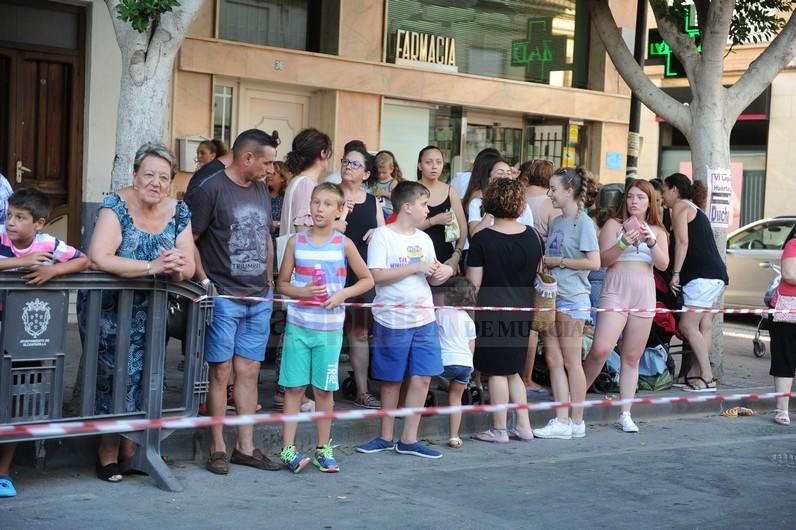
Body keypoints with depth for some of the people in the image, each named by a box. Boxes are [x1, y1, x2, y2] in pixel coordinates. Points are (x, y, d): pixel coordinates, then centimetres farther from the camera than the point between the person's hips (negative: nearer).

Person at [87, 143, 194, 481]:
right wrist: (153, 266, -29)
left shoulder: (179, 213, 0)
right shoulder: (116, 206, -14)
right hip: (108, 310, -4)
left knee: (138, 374, 1)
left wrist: (179, 268, -25)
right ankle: (108, 450, 8)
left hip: (150, 313, 4)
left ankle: (127, 442, 19)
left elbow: (189, 266, 0)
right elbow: (99, 258, -28)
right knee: (113, 374, -7)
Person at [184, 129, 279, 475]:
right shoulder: (210, 190, -8)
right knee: (221, 372, -2)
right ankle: (218, 449, 6)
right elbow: (188, 240, -10)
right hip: (223, 296, -6)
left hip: (260, 298, 6)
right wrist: (204, 281, -13)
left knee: (248, 371, 8)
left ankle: (245, 447, 15)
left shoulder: (262, 192, 14)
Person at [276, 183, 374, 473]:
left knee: (324, 389, 6)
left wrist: (344, 293, -9)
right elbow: (282, 284, 5)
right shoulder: (296, 241, 1)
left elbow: (367, 280, 7)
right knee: (294, 387, 1)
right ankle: (288, 449, 6)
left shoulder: (344, 244, 0)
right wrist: (303, 291, -14)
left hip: (330, 328, 0)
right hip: (298, 325, 0)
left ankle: (324, 448, 17)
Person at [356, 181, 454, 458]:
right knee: (391, 380, 6)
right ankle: (386, 436, 20)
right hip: (393, 320, -5)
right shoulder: (383, 236, -8)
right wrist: (416, 267, -17)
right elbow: (376, 275, -18)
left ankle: (409, 439, 9)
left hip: (424, 319, 5)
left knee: (422, 377, 1)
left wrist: (444, 272, -4)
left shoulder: (424, 239, 12)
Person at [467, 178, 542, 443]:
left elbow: (473, 284, -12)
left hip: (492, 311, -5)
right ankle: (523, 426, 17)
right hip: (521, 312, 5)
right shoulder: (532, 236, 2)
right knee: (513, 371, 17)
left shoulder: (482, 239, -12)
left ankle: (499, 429, 8)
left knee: (496, 372, 3)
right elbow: (540, 274, 12)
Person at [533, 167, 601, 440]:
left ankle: (576, 422, 9)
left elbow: (593, 263, -16)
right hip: (552, 295, 8)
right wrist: (544, 262, 0)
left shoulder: (583, 222, -9)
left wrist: (558, 261, -13)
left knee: (571, 361, 0)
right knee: (553, 359, 5)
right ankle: (562, 421, 8)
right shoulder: (556, 222, 13)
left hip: (572, 298, -7)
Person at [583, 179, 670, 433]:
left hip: (644, 293, 3)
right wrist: (623, 243, -20)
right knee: (601, 349, -19)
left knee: (632, 357, 5)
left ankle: (625, 414, 9)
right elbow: (604, 259, -4)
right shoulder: (614, 224, 6)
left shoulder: (657, 231, 15)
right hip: (616, 290, -3)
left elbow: (663, 264, 2)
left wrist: (651, 242, -14)